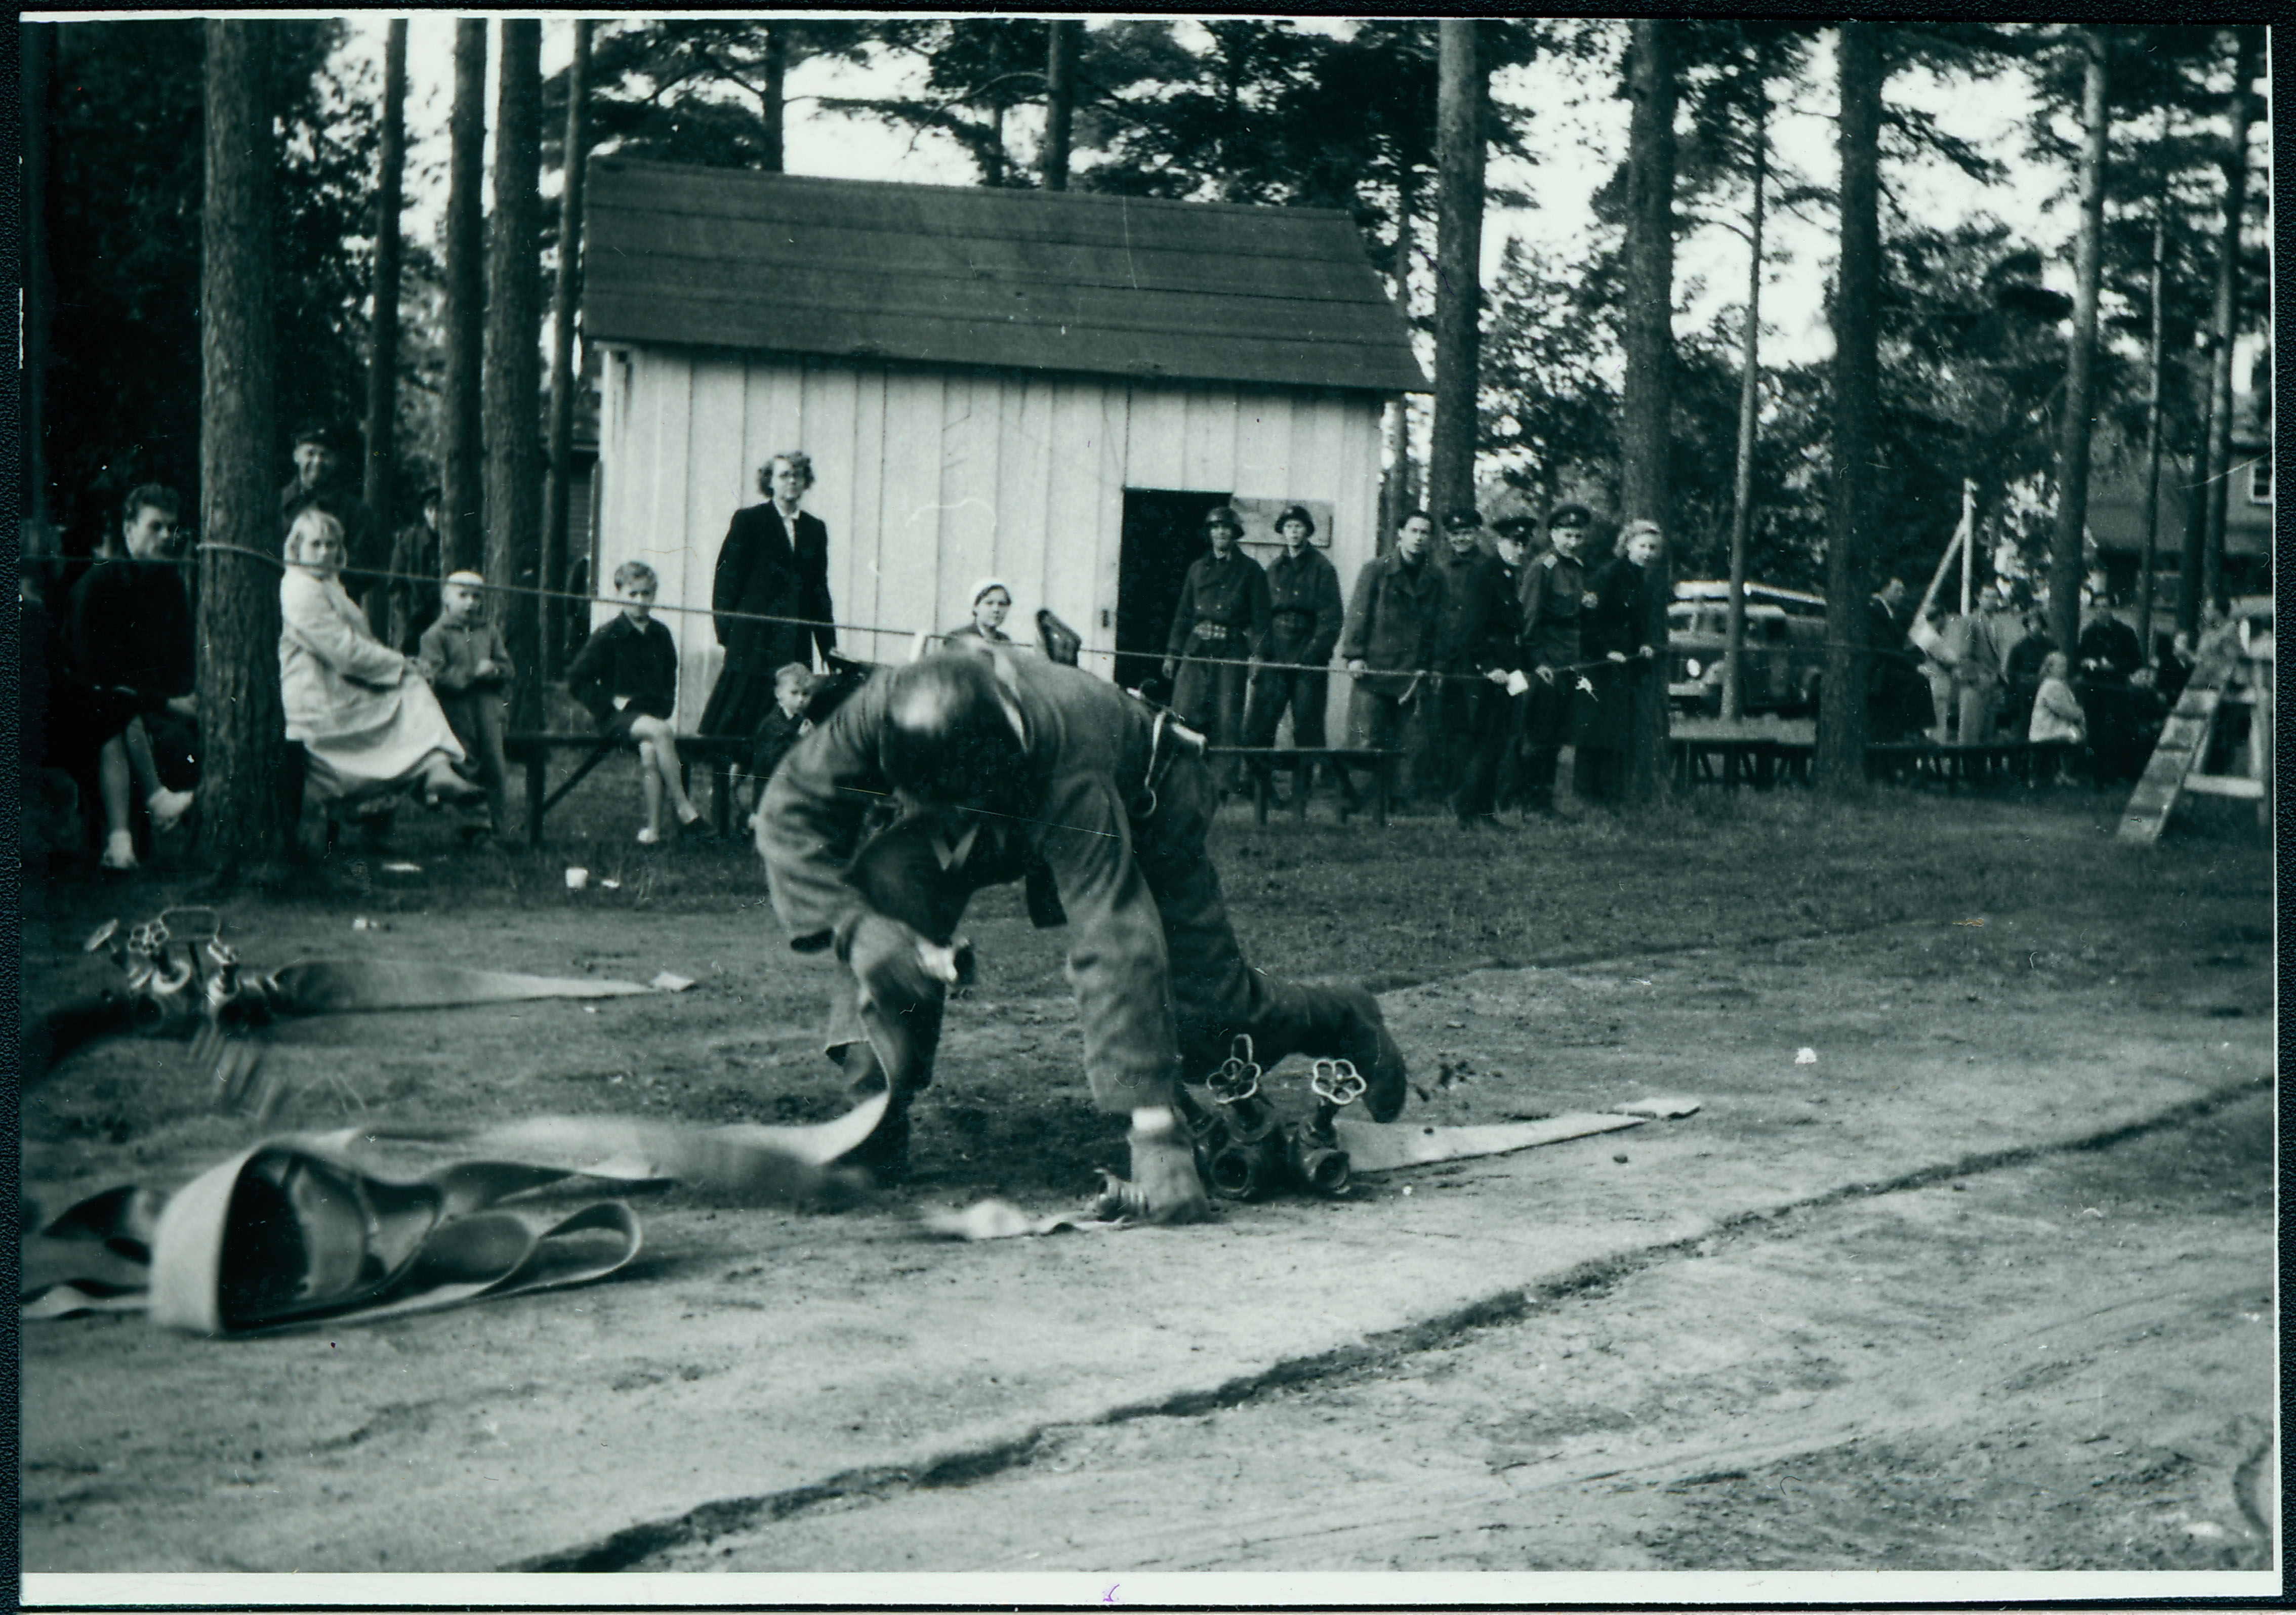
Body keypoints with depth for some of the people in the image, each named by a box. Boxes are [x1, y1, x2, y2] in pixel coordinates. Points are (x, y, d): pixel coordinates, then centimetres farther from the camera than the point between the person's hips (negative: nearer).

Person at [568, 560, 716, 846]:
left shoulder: (661, 635, 11)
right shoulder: (609, 636, -2)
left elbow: (669, 676, 27)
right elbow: (575, 680, -1)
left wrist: (665, 706, 10)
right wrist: (610, 701, -8)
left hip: (652, 712, 3)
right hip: (619, 715, -3)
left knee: (649, 751, -32)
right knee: (660, 731, -35)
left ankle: (653, 828, -26)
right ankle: (684, 809, -28)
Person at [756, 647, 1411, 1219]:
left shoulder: (1068, 771, -48)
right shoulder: (881, 712, -39)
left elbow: (1114, 945, -51)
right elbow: (788, 812, -25)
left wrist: (1155, 1131, -54)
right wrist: (854, 926, -43)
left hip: (1141, 803, -3)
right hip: (1004, 815, 3)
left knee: (1204, 1018, -4)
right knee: (890, 877, -27)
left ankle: (1346, 1023, 31)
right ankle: (877, 1115, -13)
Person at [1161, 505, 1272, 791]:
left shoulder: (1251, 571, 5)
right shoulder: (1198, 568, 17)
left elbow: (1260, 618, 1)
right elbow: (1183, 614, 19)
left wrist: (1257, 655, -10)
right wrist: (1172, 653, 13)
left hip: (1231, 652, -3)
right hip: (1197, 649, 3)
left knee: (1227, 718, -7)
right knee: (1184, 713, -7)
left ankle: (1225, 784, -2)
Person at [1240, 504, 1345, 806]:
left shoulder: (1321, 567, 2)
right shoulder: (1274, 569, 16)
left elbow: (1332, 618, -4)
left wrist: (1312, 655, -12)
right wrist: (1261, 655, 6)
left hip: (1308, 663, -4)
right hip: (1275, 661, 4)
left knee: (1308, 730, -5)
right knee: (1257, 726, -2)